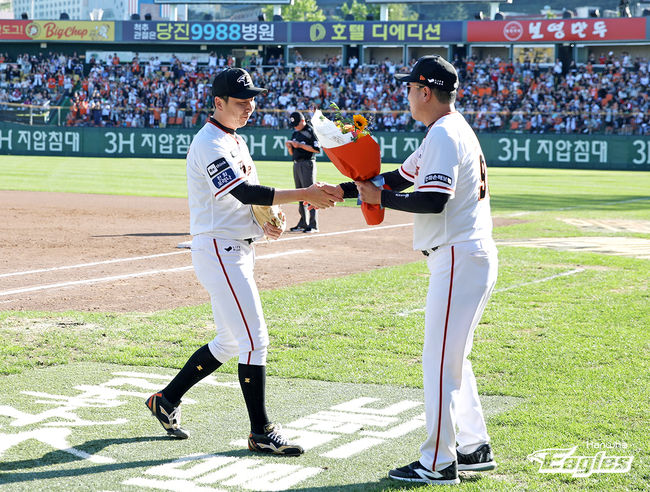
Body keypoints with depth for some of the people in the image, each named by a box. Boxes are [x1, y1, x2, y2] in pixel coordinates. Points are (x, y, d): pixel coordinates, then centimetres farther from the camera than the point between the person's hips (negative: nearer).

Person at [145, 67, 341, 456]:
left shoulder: (236, 140, 16)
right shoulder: (209, 144, -16)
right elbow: (244, 192, -28)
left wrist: (262, 224, 4)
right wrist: (304, 195, -33)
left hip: (239, 251, 10)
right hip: (219, 251, -10)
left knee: (230, 343, 16)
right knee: (255, 340, -9)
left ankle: (167, 400, 27)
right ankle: (261, 433, -1)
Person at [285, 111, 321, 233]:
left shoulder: (310, 131, -6)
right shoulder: (295, 133, 17)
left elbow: (317, 149, -14)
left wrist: (301, 145, -16)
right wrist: (289, 146, -1)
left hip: (307, 164, -8)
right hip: (296, 165, 8)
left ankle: (313, 225, -12)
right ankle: (303, 223, 15)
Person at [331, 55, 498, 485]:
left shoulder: (444, 134, -15)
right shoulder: (451, 131, 19)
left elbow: (433, 202, -24)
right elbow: (402, 177, 23)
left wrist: (380, 198, -11)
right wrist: (341, 191, 17)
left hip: (459, 260, -11)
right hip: (473, 257, 11)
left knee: (439, 360, -6)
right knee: (451, 357, 18)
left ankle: (438, 463, 0)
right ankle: (475, 448, 23)